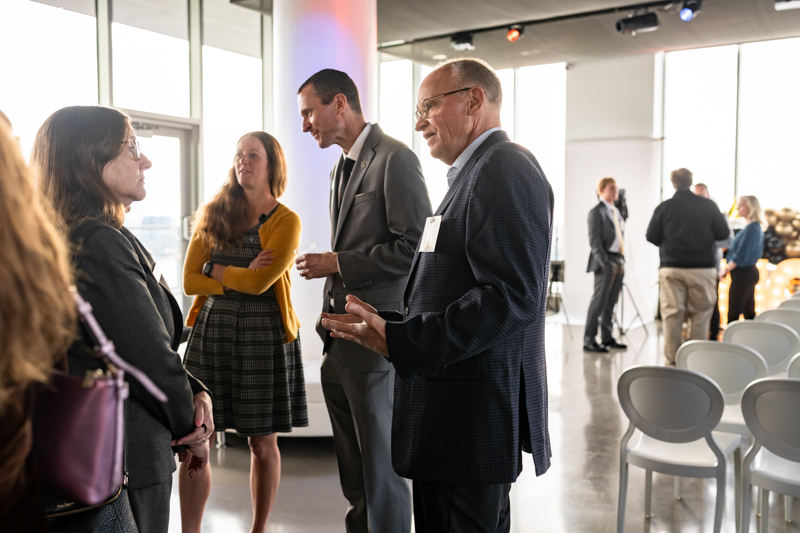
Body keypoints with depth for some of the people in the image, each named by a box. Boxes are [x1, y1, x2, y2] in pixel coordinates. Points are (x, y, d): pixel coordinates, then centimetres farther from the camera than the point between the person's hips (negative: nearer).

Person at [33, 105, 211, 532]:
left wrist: (194, 390, -1)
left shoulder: (76, 239, 10)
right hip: (125, 460, -9)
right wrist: (191, 426, -5)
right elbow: (150, 354, -20)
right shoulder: (103, 244, -22)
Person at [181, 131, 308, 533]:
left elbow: (261, 281, -14)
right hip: (211, 330, 3)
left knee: (262, 442, 6)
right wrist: (241, 280, -9)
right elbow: (190, 281, 3)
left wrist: (216, 269, -1)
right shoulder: (213, 214, 9)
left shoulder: (286, 221, -1)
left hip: (263, 334, -2)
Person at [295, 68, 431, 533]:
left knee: (382, 468, 2)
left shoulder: (395, 159, -11)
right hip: (340, 340, 9)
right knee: (353, 473, 19)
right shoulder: (343, 168, 18)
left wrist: (338, 263, -13)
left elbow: (416, 246, -18)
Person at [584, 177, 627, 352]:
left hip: (618, 261, 8)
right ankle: (589, 340, -5)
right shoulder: (597, 212, -7)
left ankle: (607, 337, 17)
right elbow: (594, 240, -13)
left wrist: (621, 260, 13)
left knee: (611, 302, 10)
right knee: (599, 300, -9)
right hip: (605, 262, -8)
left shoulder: (616, 212, 19)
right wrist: (604, 262, -18)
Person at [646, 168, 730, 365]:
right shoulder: (708, 205, -1)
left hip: (671, 269, 0)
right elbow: (723, 233, 1)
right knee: (700, 314, 8)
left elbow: (651, 237, 0)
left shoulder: (664, 207, -2)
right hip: (703, 268, 0)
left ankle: (672, 362, 4)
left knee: (672, 315, 3)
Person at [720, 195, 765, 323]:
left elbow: (741, 255, -20)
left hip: (743, 273, -10)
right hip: (750, 271, 10)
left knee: (733, 313, -8)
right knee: (749, 312, 14)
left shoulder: (751, 228, -16)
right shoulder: (757, 227, 14)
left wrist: (725, 271, -11)